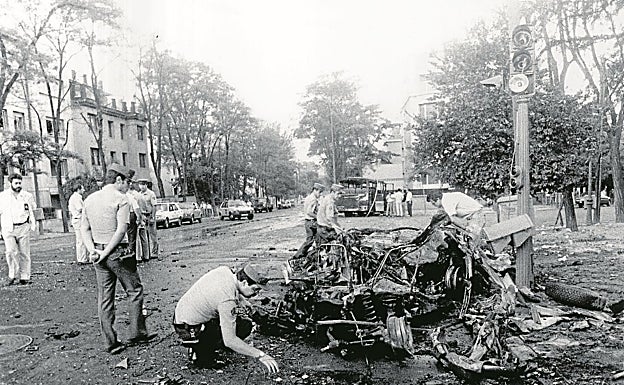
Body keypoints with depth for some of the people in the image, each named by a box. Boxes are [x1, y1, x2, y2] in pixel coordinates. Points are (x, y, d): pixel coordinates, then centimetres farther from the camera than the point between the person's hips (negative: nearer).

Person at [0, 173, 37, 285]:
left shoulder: (27, 196, 6)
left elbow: (32, 211, 18)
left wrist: (33, 223, 8)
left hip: (23, 228, 1)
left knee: (24, 253, 2)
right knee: (11, 251, -14)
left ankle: (25, 277, 10)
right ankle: (12, 275, 2)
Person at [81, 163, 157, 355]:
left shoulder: (89, 199, 11)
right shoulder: (121, 198, -10)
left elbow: (84, 229, 9)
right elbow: (121, 230, -19)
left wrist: (93, 251, 0)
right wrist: (106, 253, -14)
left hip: (98, 254, 7)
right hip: (118, 252, -7)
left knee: (104, 298, 10)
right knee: (135, 290, 9)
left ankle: (111, 342, 16)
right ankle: (137, 334, 13)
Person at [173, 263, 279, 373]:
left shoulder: (224, 270, -7)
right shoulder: (228, 300, -31)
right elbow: (229, 340, -31)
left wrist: (240, 299, 5)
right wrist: (260, 355, -27)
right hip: (191, 330, -9)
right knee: (244, 326, -13)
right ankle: (199, 351, -3)